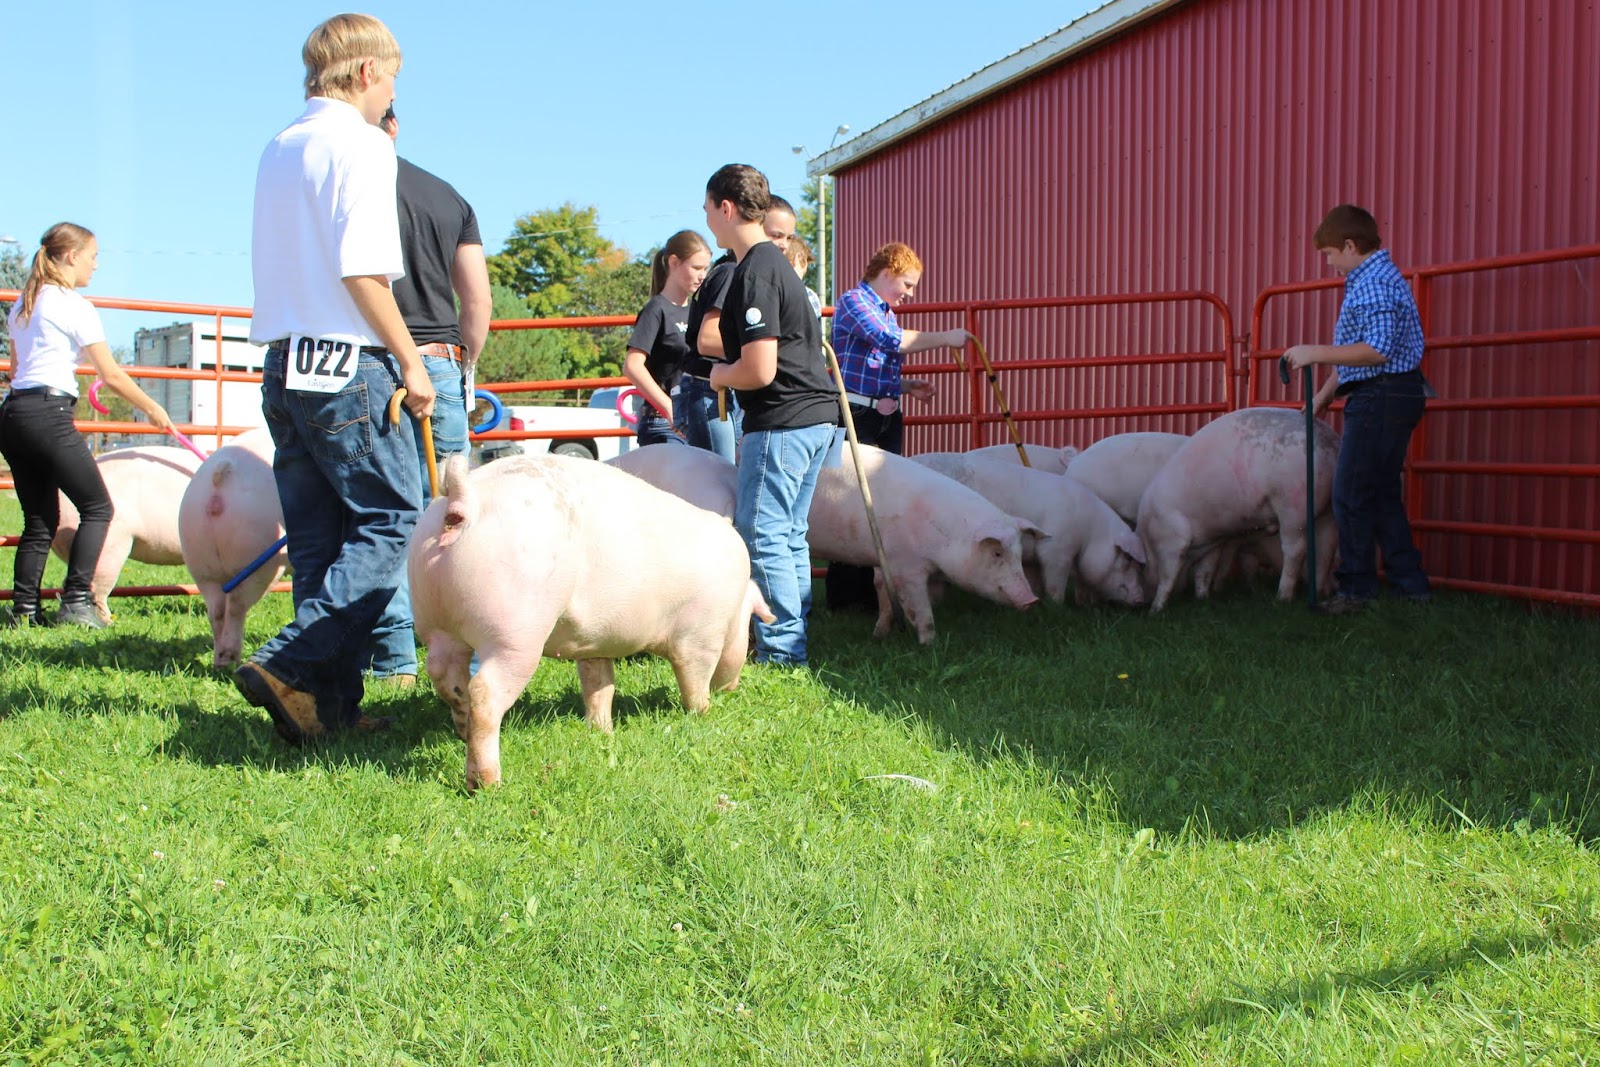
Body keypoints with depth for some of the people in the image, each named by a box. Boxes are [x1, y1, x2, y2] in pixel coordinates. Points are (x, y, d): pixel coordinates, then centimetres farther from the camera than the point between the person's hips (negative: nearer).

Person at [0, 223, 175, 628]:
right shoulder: (75, 307, -5)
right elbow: (111, 375, -5)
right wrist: (152, 408, 6)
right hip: (49, 415, -8)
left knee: (39, 520, 11)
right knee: (97, 508, -1)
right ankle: (76, 602, -7)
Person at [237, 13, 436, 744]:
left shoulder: (279, 150, 18)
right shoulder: (360, 144, -7)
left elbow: (276, 267, 19)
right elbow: (362, 272, -16)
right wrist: (410, 360, -11)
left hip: (284, 363, 8)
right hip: (347, 363, -8)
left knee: (318, 537, 9)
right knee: (389, 521, -2)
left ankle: (331, 703, 11)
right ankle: (291, 666, -12)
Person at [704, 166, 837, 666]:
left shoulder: (754, 273, -15)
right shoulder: (776, 262, 17)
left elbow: (759, 370, -22)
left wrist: (720, 375, -3)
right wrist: (727, 370, 20)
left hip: (781, 422, -10)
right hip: (815, 416, 10)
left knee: (760, 535, -4)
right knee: (788, 536, 15)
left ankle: (781, 653, -1)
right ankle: (793, 643, 22)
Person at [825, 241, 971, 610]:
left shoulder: (887, 313, 18)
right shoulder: (852, 301, -7)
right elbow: (890, 340, -21)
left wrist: (907, 386, 8)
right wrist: (944, 338, -17)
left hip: (888, 419, 9)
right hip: (857, 417, -9)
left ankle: (873, 589, 18)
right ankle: (843, 596, 1)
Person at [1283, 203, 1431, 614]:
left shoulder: (1375, 283, -15)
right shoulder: (1371, 279, 19)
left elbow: (1378, 349, -26)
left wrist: (1316, 353, -22)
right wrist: (1326, 393, 26)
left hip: (1381, 397, -11)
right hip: (1387, 397, 11)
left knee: (1351, 494, -6)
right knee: (1382, 494, 14)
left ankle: (1357, 589, 0)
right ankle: (1411, 585, 18)